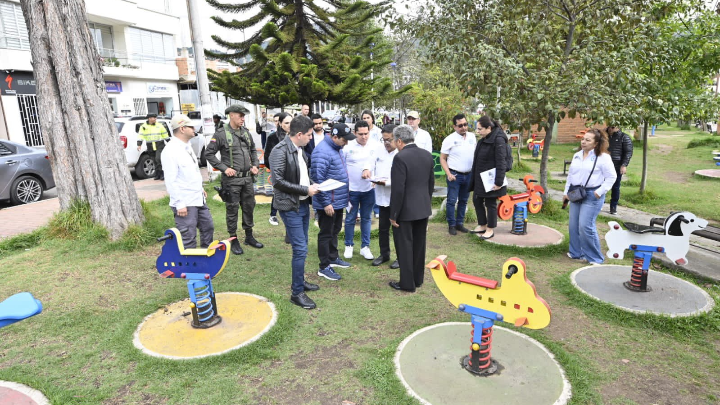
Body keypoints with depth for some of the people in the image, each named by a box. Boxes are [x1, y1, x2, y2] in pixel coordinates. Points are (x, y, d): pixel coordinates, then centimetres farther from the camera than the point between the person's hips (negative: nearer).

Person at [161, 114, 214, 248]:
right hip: (185, 204, -10)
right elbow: (171, 180, -21)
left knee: (208, 227, 20)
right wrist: (179, 204, -22)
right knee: (188, 239, -3)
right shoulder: (171, 150, -18)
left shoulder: (187, 146, 12)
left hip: (199, 199, 10)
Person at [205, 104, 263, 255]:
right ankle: (233, 240, 16)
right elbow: (209, 153, -8)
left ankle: (249, 236, 28)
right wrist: (224, 168, -14)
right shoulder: (221, 133, -9)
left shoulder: (246, 132, 9)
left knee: (249, 206, 13)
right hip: (232, 179, -6)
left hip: (248, 177, 6)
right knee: (232, 209, 3)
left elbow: (253, 150, 22)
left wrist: (255, 165, 8)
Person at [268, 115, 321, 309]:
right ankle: (297, 292, 7)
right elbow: (277, 181, -22)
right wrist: (305, 190, -19)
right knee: (300, 249, -6)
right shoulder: (280, 151, -17)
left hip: (303, 204, 8)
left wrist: (312, 185, 0)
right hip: (290, 206, -8)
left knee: (301, 247, 17)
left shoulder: (299, 149, 7)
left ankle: (300, 281, 33)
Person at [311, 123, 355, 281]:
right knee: (326, 234, 3)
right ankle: (324, 267, 14)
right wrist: (326, 203, -23)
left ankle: (333, 258, 37)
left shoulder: (337, 148, 9)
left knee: (335, 231, 21)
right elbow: (318, 179, -24)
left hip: (339, 201, 9)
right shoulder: (322, 152, -22)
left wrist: (345, 195, 20)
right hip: (328, 203, -9)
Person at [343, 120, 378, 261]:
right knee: (350, 219, 9)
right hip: (352, 189, -2)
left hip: (369, 189, 2)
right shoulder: (348, 146, -8)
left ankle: (365, 247, 24)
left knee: (366, 218, 12)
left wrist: (367, 169, -17)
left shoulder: (375, 145, -4)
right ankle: (349, 245, 26)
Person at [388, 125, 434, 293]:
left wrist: (393, 214, -14)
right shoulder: (427, 155, 3)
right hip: (423, 208, 7)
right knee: (419, 245, 17)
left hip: (406, 210, -7)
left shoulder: (400, 158, -19)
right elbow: (431, 183, 10)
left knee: (405, 247, 6)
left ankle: (407, 283, 16)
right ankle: (418, 279, 30)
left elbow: (398, 189, -21)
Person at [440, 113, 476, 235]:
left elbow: (475, 154, 17)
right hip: (454, 175, -5)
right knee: (452, 201, -2)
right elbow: (442, 158, -5)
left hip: (468, 175, 5)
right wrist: (448, 174, -15)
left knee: (463, 201, 12)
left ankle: (459, 223, 24)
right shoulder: (450, 139, -8)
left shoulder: (472, 137, 6)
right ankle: (451, 225, 9)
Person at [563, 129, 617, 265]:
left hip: (592, 195, -7)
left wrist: (600, 192, -14)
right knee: (574, 225, 10)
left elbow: (611, 177, -7)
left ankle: (595, 257, 3)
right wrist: (566, 192, 16)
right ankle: (577, 252, 24)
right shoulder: (577, 156, 13)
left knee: (585, 226, -12)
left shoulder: (603, 157, -7)